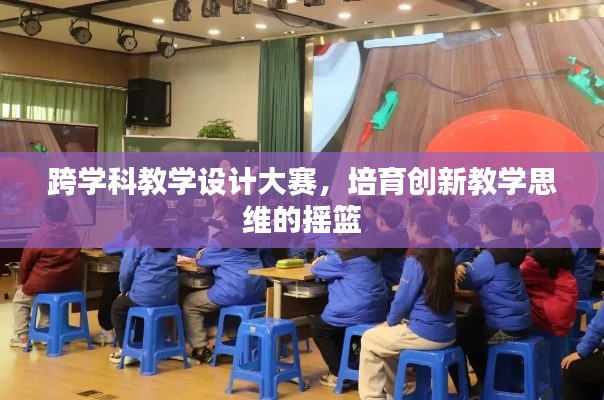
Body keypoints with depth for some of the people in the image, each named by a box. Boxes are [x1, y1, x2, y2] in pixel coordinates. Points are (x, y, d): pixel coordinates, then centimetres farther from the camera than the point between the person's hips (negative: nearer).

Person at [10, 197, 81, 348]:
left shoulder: (39, 234, -15)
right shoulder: (72, 232, -1)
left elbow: (25, 262, -5)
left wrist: (22, 281, 11)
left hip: (43, 283, -5)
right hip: (69, 283, 5)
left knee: (20, 300, 22)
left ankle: (22, 337, 18)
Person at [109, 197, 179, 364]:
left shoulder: (138, 238, -12)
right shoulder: (171, 234, 3)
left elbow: (126, 270, -7)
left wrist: (124, 290, 11)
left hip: (146, 296, -5)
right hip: (170, 295, 5)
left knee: (118, 307, 25)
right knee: (130, 299, 34)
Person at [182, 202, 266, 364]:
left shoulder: (222, 238, -8)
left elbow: (202, 261, 3)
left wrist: (204, 253, 26)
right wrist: (209, 252, 23)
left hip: (235, 293, -8)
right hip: (257, 292, 8)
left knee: (189, 303, 9)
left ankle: (200, 350, 2)